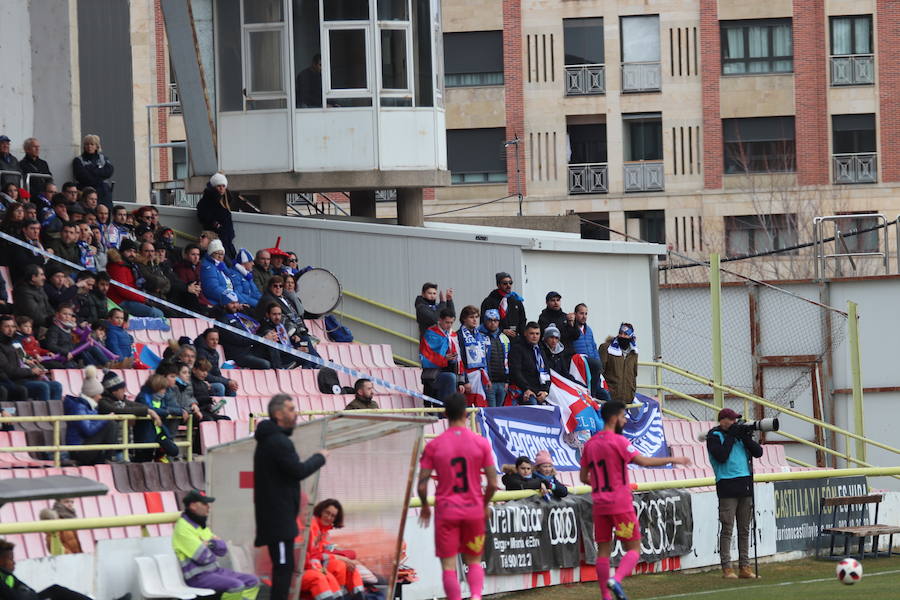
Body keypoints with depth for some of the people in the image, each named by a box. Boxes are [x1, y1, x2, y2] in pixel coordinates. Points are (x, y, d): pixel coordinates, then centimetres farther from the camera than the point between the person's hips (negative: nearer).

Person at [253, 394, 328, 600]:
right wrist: (320, 458, -3)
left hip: (273, 514, 10)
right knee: (284, 565, -10)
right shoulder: (278, 442, -16)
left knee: (283, 565, 14)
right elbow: (298, 471, -17)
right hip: (279, 515, -10)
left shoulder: (269, 440, 18)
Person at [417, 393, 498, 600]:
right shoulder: (481, 443, -4)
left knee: (448, 564, 4)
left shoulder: (433, 446, -6)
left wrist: (425, 507, 12)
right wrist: (485, 505, 14)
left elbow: (422, 485, -7)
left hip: (446, 511, -1)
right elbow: (493, 483, -5)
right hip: (474, 510, 2)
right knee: (474, 561, 15)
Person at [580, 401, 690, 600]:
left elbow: (583, 477, 15)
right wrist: (673, 460, -10)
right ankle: (616, 580, -24)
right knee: (634, 548, -1)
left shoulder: (590, 444, 11)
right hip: (620, 504, -6)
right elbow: (643, 461, -17)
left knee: (603, 550, 7)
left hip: (600, 505, 6)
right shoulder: (618, 441, -10)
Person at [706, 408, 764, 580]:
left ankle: (744, 567, 12)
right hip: (727, 487, -6)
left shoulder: (740, 433, 15)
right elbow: (721, 456, -16)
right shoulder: (714, 435, -1)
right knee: (727, 529, -7)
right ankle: (726, 567, -5)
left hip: (745, 485, 6)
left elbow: (758, 452, 10)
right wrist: (731, 437, -11)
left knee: (744, 530, 8)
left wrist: (746, 438, -3)